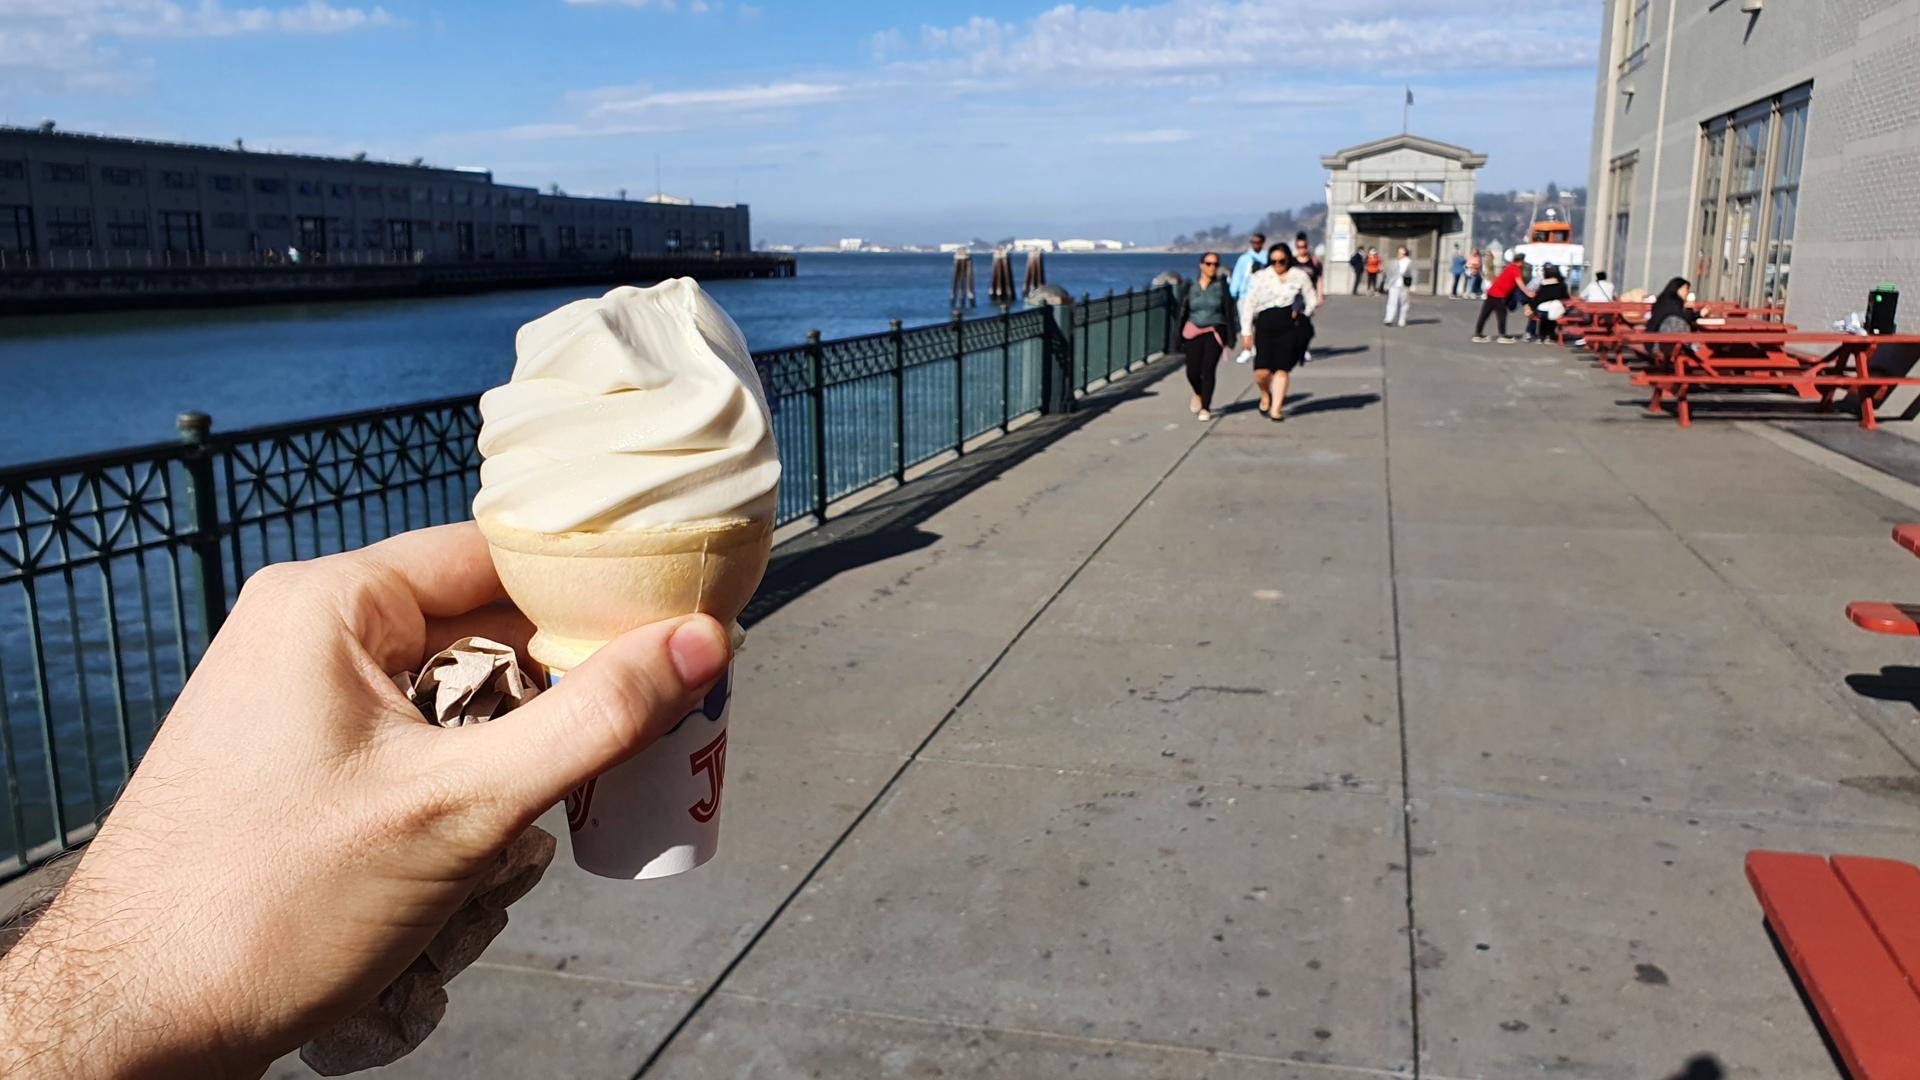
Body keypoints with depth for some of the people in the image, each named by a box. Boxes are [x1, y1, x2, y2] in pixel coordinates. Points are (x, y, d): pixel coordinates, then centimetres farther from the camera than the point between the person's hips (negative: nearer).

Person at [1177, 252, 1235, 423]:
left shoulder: (1221, 285, 1)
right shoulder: (1192, 286, 5)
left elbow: (1229, 311, 2)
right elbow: (1184, 311, 8)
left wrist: (1230, 335, -2)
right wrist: (1180, 337, 6)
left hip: (1215, 333, -1)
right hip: (1194, 333, 1)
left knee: (1208, 370, -9)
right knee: (1192, 372, -2)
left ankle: (1205, 408, 2)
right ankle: (1198, 394, 32)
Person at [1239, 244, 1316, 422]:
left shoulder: (1300, 276, 7)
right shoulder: (1261, 277, 6)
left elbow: (1311, 301, 15)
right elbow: (1249, 305, 6)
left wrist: (1302, 314, -5)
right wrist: (1246, 332, 1)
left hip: (1289, 328, 0)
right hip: (1265, 326, 0)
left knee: (1281, 369, -4)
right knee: (1261, 372, -9)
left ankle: (1275, 409, 4)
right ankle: (1266, 394, 23)